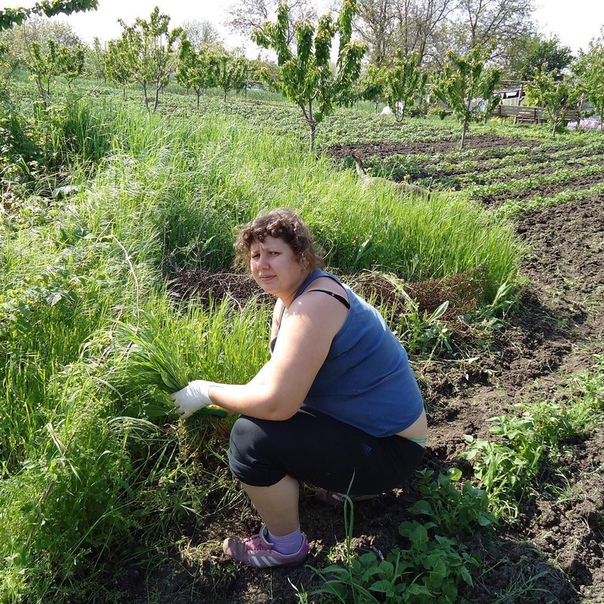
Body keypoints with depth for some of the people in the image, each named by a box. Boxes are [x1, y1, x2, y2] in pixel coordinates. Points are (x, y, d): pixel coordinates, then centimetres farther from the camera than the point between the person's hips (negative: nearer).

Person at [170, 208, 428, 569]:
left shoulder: (314, 305, -27)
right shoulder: (292, 295, 4)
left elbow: (276, 402, -30)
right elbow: (276, 371, 10)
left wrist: (208, 393, -16)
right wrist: (228, 400, -5)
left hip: (389, 450, -10)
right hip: (374, 425, 10)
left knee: (250, 437, -22)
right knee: (252, 414, 19)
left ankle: (284, 546, 3)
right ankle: (352, 482, 22)